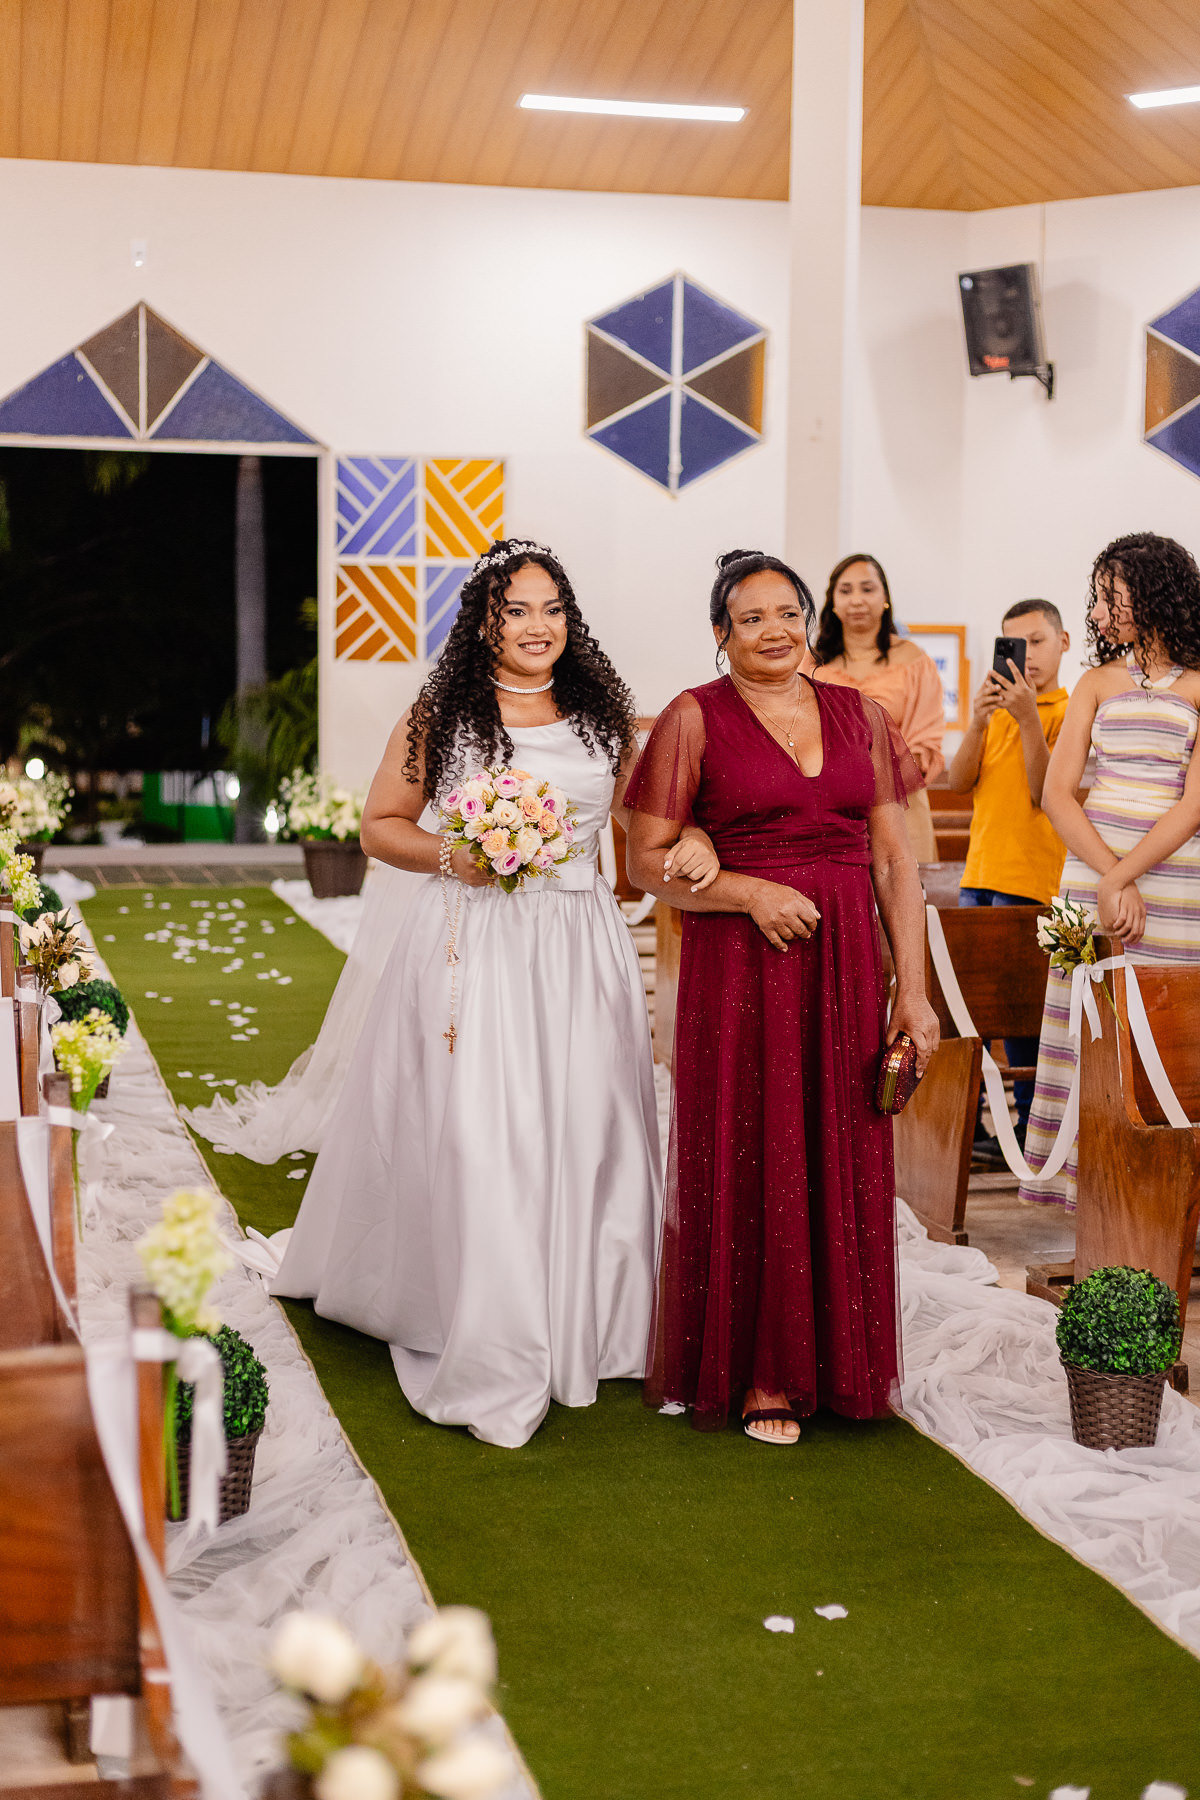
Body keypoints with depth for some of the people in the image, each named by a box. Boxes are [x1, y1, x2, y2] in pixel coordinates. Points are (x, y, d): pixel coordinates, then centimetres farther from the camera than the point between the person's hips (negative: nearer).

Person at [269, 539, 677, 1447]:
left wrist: (687, 849, -6)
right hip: (471, 946, -3)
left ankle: (579, 1323, 20)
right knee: (474, 1136, -7)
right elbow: (381, 825, 7)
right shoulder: (438, 716, 3)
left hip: (581, 946, 3)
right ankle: (488, 1356, 0)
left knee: (583, 1129, 4)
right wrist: (452, 856, -10)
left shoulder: (605, 716, 11)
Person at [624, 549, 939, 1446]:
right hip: (740, 967, -3)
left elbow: (894, 856, 7)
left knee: (841, 1163, 7)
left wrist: (913, 990, 1)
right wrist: (748, 891, -17)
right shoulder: (695, 718, 0)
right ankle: (757, 1372, 13)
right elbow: (648, 860, -3)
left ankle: (830, 1360, 21)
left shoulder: (859, 713, 10)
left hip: (846, 966, 4)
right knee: (749, 1163, 2)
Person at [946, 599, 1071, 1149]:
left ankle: (1034, 1126, 4)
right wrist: (978, 721, -11)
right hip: (979, 872, 6)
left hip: (1031, 877, -6)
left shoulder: (1068, 712, -2)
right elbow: (958, 783, 4)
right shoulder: (996, 708, 15)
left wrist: (1029, 718, -20)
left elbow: (1045, 794, -14)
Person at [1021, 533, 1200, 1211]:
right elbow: (1057, 793, 3)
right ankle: (1092, 1187, 4)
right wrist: (1109, 880, -10)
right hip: (1093, 870, 3)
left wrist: (1121, 877, -15)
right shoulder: (1099, 682, 12)